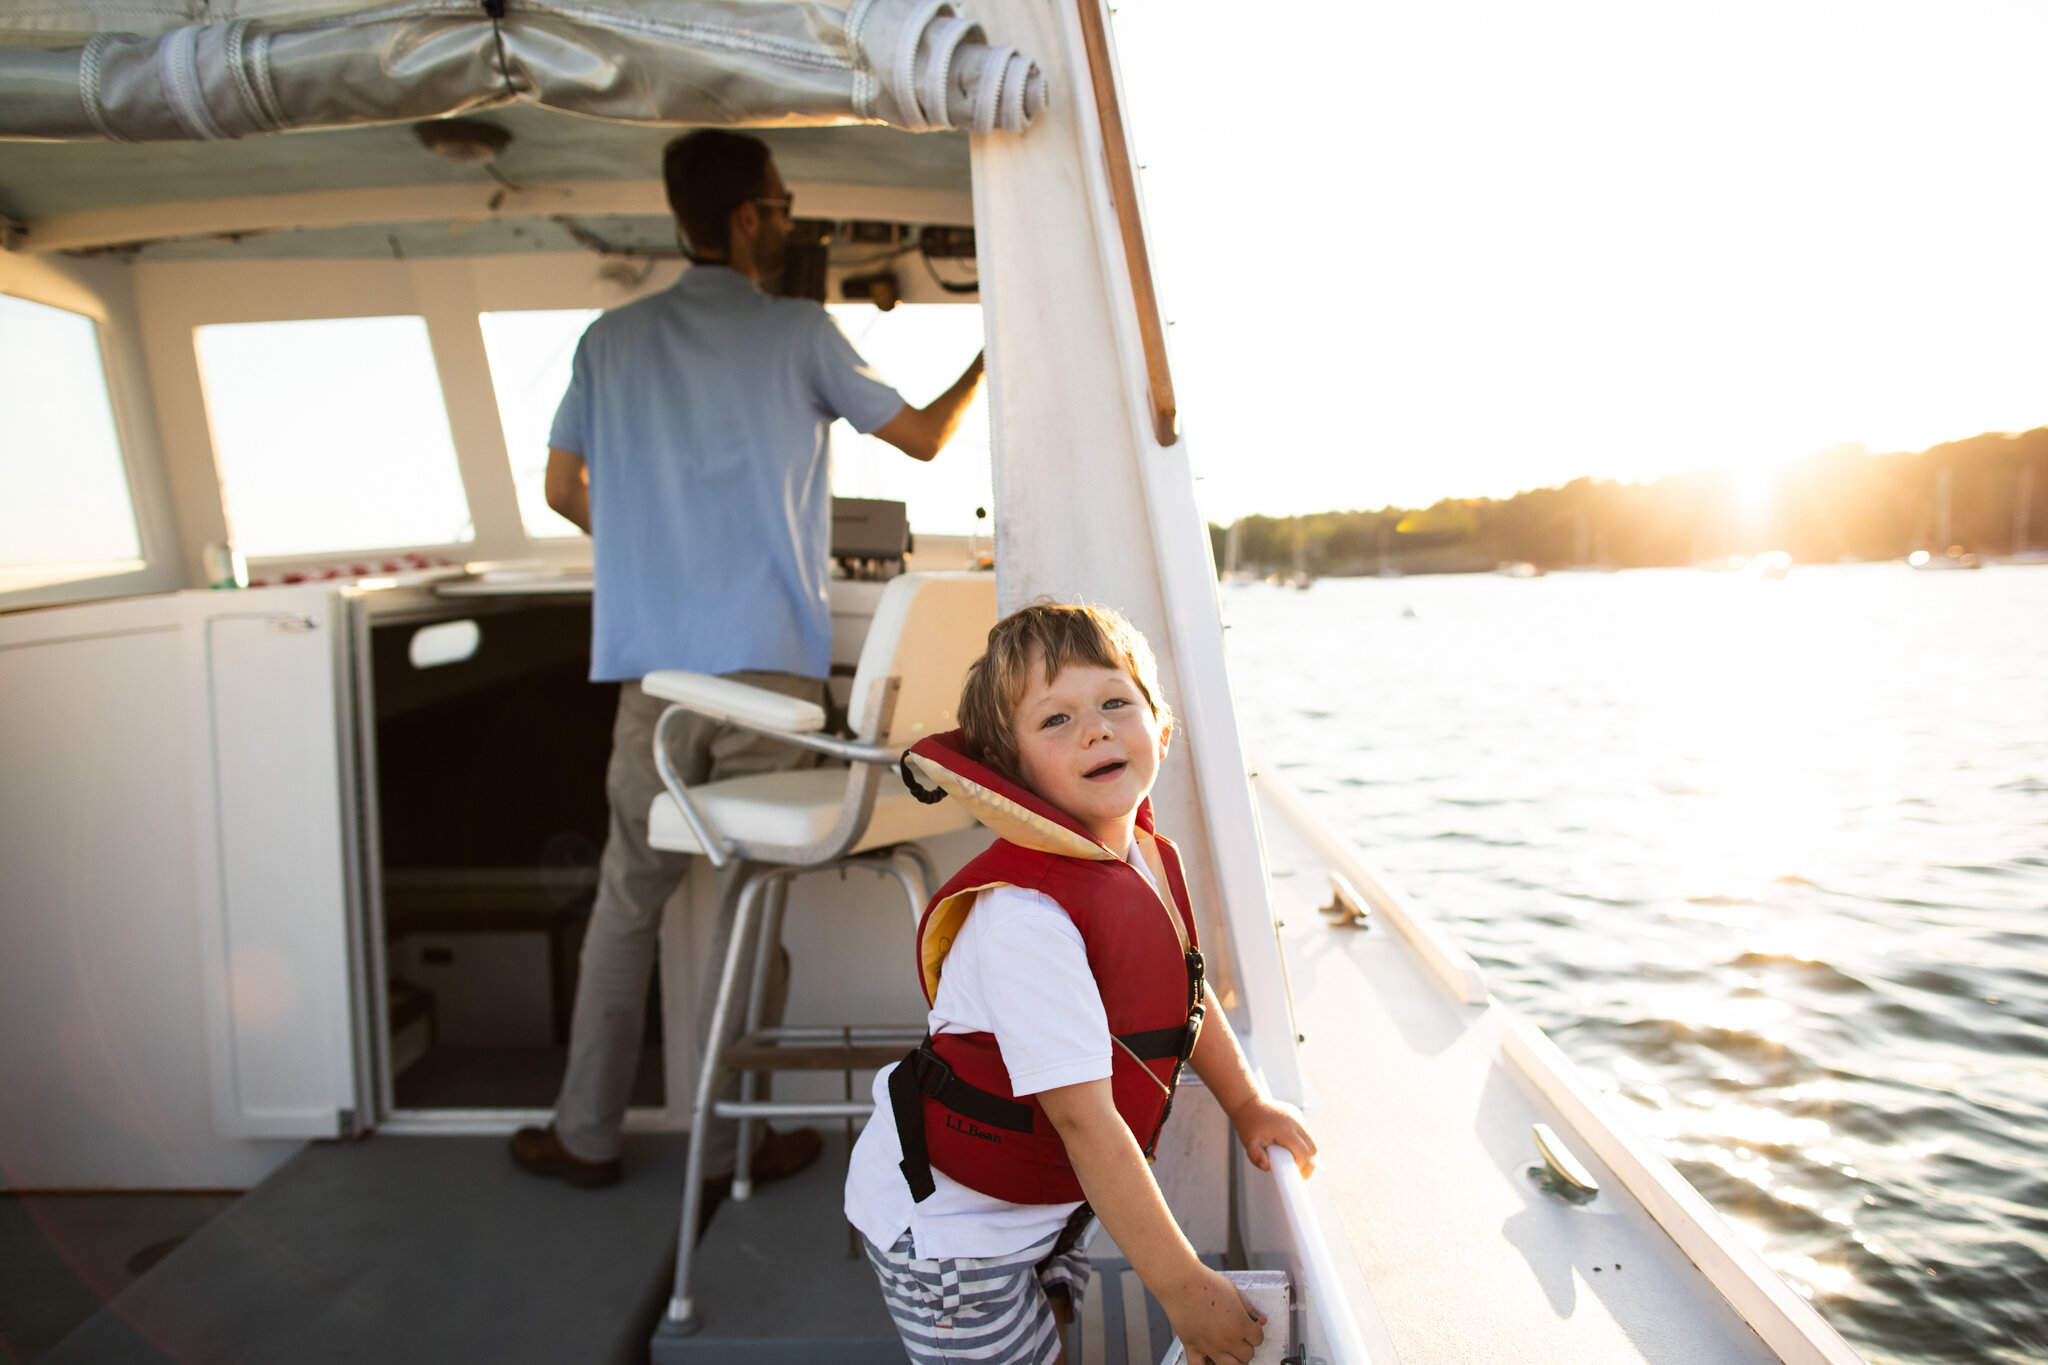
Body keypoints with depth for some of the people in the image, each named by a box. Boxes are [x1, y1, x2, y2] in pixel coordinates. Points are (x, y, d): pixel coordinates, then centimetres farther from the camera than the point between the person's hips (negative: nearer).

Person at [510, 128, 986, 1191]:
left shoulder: (612, 338, 11)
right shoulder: (798, 333, 3)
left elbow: (562, 488, 15)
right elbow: (924, 437, 11)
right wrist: (990, 360, 29)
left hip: (652, 659, 3)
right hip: (769, 658, -3)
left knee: (629, 896, 13)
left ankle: (587, 1134, 24)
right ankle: (728, 1139, 17)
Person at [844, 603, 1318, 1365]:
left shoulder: (1149, 860, -6)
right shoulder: (1023, 916, -34)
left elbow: (1184, 993, 12)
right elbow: (1084, 1117, -32)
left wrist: (1246, 1105, 16)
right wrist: (1183, 1287, -25)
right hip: (947, 1228, -8)